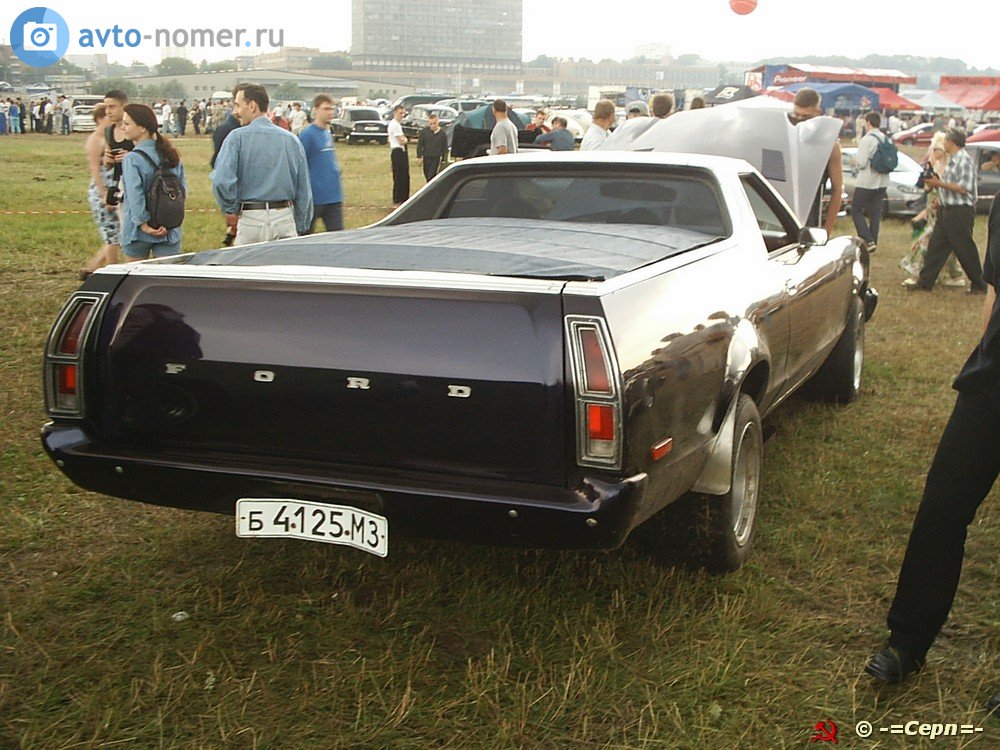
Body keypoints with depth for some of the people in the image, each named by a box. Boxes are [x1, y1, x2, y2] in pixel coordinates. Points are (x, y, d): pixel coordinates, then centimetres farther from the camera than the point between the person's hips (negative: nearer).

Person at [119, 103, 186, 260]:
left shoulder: (132, 159, -14)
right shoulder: (171, 154, 5)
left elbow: (135, 196, -23)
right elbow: (183, 188, 5)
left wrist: (143, 224, -17)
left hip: (139, 231, -4)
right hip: (170, 230, 5)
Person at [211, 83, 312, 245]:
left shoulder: (237, 137, -5)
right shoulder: (292, 140, 5)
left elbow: (221, 181, -17)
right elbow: (304, 189, 8)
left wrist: (230, 210, 0)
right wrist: (301, 229, 16)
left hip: (251, 219, -2)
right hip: (285, 218, 3)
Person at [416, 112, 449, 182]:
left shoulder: (442, 133, -3)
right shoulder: (424, 131, -2)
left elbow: (445, 147, 3)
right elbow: (420, 144, 3)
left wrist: (443, 159, 0)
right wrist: (419, 156, -2)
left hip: (437, 158, -3)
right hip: (426, 158, 3)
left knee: (431, 178, -13)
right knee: (427, 177, 12)